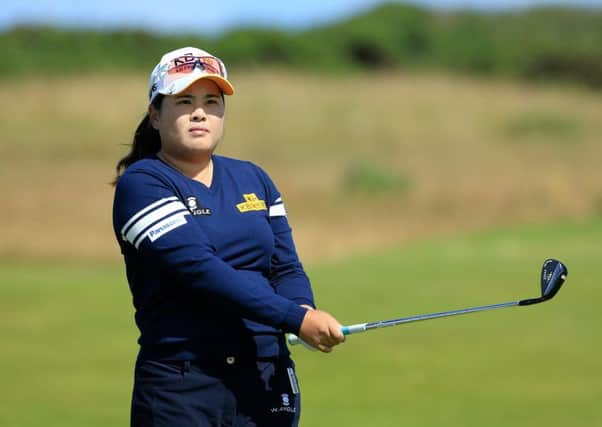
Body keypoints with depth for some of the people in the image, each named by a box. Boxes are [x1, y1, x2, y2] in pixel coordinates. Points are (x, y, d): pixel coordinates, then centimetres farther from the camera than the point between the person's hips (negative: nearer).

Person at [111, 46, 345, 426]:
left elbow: (286, 266, 11)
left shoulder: (253, 180, 15)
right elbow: (200, 270, -16)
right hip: (182, 388, -5)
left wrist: (306, 311, -13)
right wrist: (295, 319, -22)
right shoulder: (142, 184, -5)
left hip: (268, 380, 5)